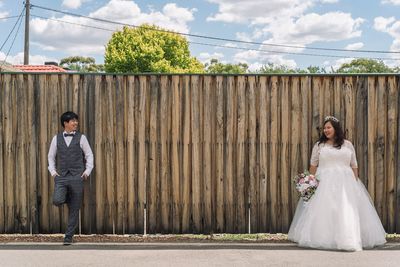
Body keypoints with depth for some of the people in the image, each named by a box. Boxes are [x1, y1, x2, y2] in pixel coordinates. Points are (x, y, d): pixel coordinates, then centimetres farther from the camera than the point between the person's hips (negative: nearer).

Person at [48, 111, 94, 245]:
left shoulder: (81, 138, 4)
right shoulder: (56, 138, 8)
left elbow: (89, 155, 9)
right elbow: (51, 156, 17)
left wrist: (87, 171, -2)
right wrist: (52, 171, 5)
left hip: (77, 177, -1)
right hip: (61, 177, 1)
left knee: (74, 209, 0)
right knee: (57, 201, -22)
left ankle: (68, 237, 13)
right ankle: (66, 198, 16)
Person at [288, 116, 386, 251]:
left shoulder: (347, 145, 11)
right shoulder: (319, 145, 8)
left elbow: (354, 166, 11)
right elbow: (313, 166, 7)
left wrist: (356, 183, 4)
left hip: (345, 183, 1)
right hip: (324, 183, -1)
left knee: (348, 211, -7)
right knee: (325, 210, -7)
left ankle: (350, 241, -3)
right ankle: (324, 240, 0)